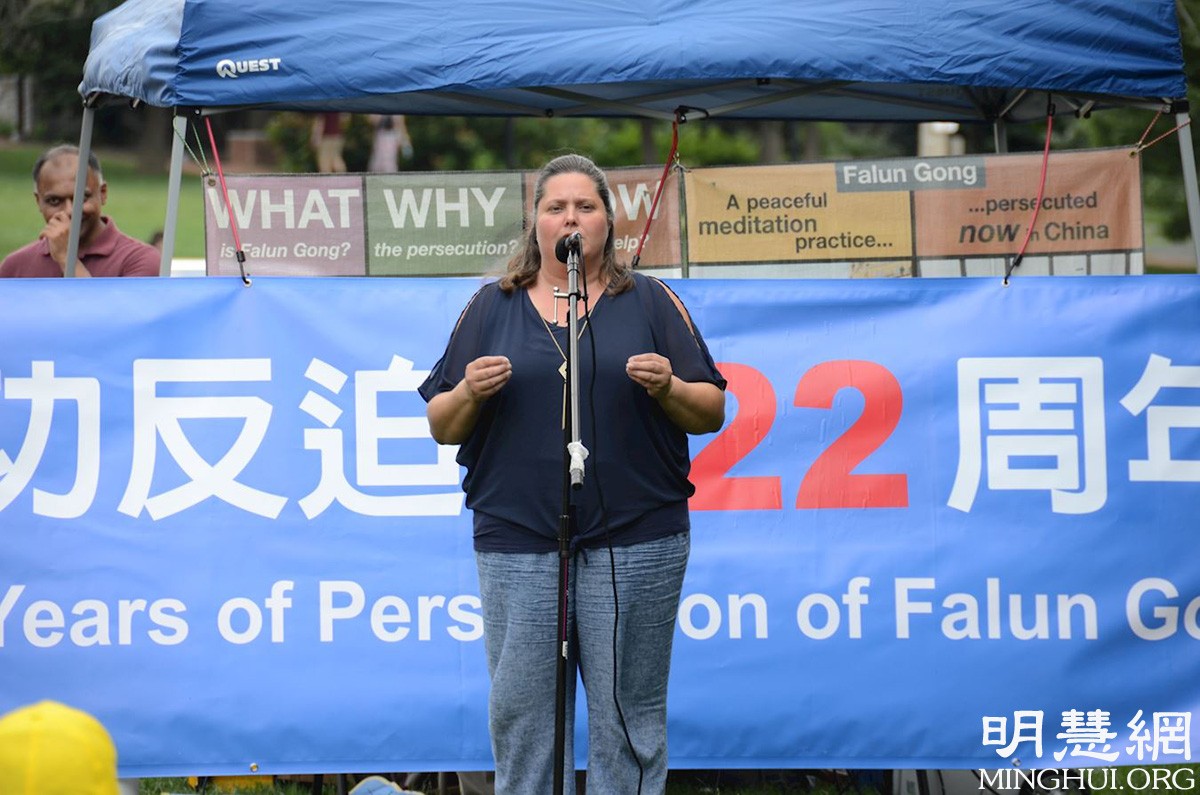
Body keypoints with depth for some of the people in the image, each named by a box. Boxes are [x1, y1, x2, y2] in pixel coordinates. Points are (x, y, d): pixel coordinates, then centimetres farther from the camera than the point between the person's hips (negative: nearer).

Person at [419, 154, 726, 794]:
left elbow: (711, 413, 7)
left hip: (636, 542, -1)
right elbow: (442, 427, 11)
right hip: (517, 543, 1)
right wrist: (470, 393, -10)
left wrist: (667, 389, -12)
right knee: (521, 715, 1)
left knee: (630, 713, 0)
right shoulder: (491, 308, 13)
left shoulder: (650, 303, 10)